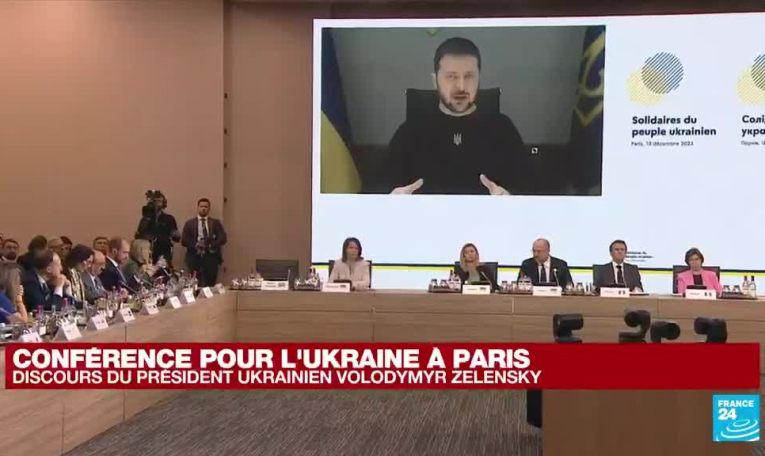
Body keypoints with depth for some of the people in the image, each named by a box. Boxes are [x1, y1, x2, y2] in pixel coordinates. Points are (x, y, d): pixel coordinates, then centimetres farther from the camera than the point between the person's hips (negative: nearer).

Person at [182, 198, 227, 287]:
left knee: (210, 285, -5)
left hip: (211, 257, 0)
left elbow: (222, 238, 1)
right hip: (194, 257, 0)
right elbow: (184, 240, 4)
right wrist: (196, 245, -13)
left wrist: (209, 245, -14)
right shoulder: (190, 223, 12)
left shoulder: (216, 223, 13)